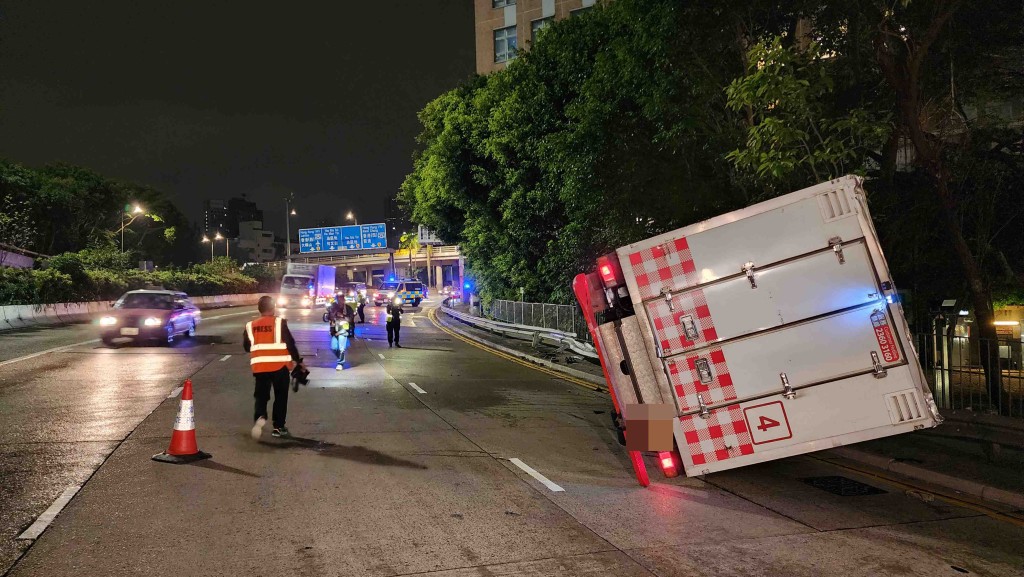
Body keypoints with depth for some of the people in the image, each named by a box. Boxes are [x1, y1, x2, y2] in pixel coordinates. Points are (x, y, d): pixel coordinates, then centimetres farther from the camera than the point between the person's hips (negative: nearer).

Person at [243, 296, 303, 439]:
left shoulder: (250, 326, 5)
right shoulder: (279, 322, -7)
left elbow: (246, 347, 14)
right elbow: (290, 344, -7)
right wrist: (298, 360, 5)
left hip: (259, 367, 3)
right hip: (280, 365, -2)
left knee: (261, 395, 12)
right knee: (280, 397, 11)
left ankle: (260, 417, -17)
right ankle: (278, 427, 13)